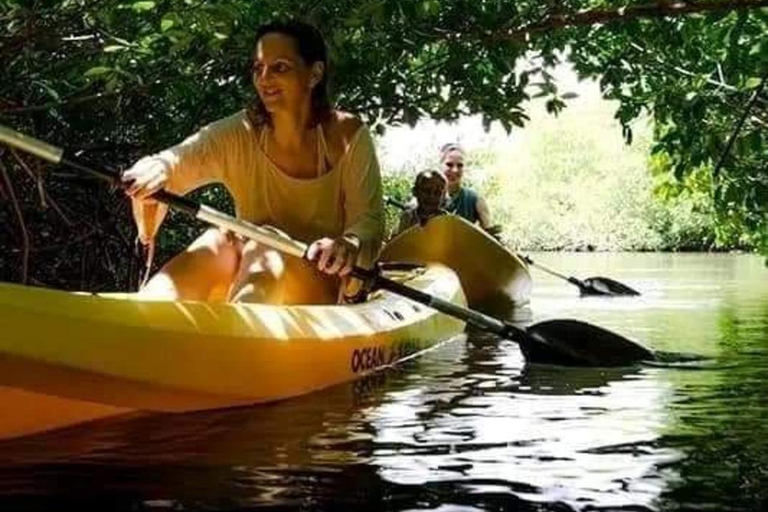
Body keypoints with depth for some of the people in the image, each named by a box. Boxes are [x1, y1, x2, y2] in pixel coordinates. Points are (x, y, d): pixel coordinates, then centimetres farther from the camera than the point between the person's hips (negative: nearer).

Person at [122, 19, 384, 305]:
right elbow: (175, 162, -20)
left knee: (266, 246, -33)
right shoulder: (239, 135, -5)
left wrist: (349, 245, -40)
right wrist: (156, 169, -46)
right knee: (216, 245, -30)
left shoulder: (347, 137, -9)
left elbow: (369, 220, -15)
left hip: (325, 288, -2)